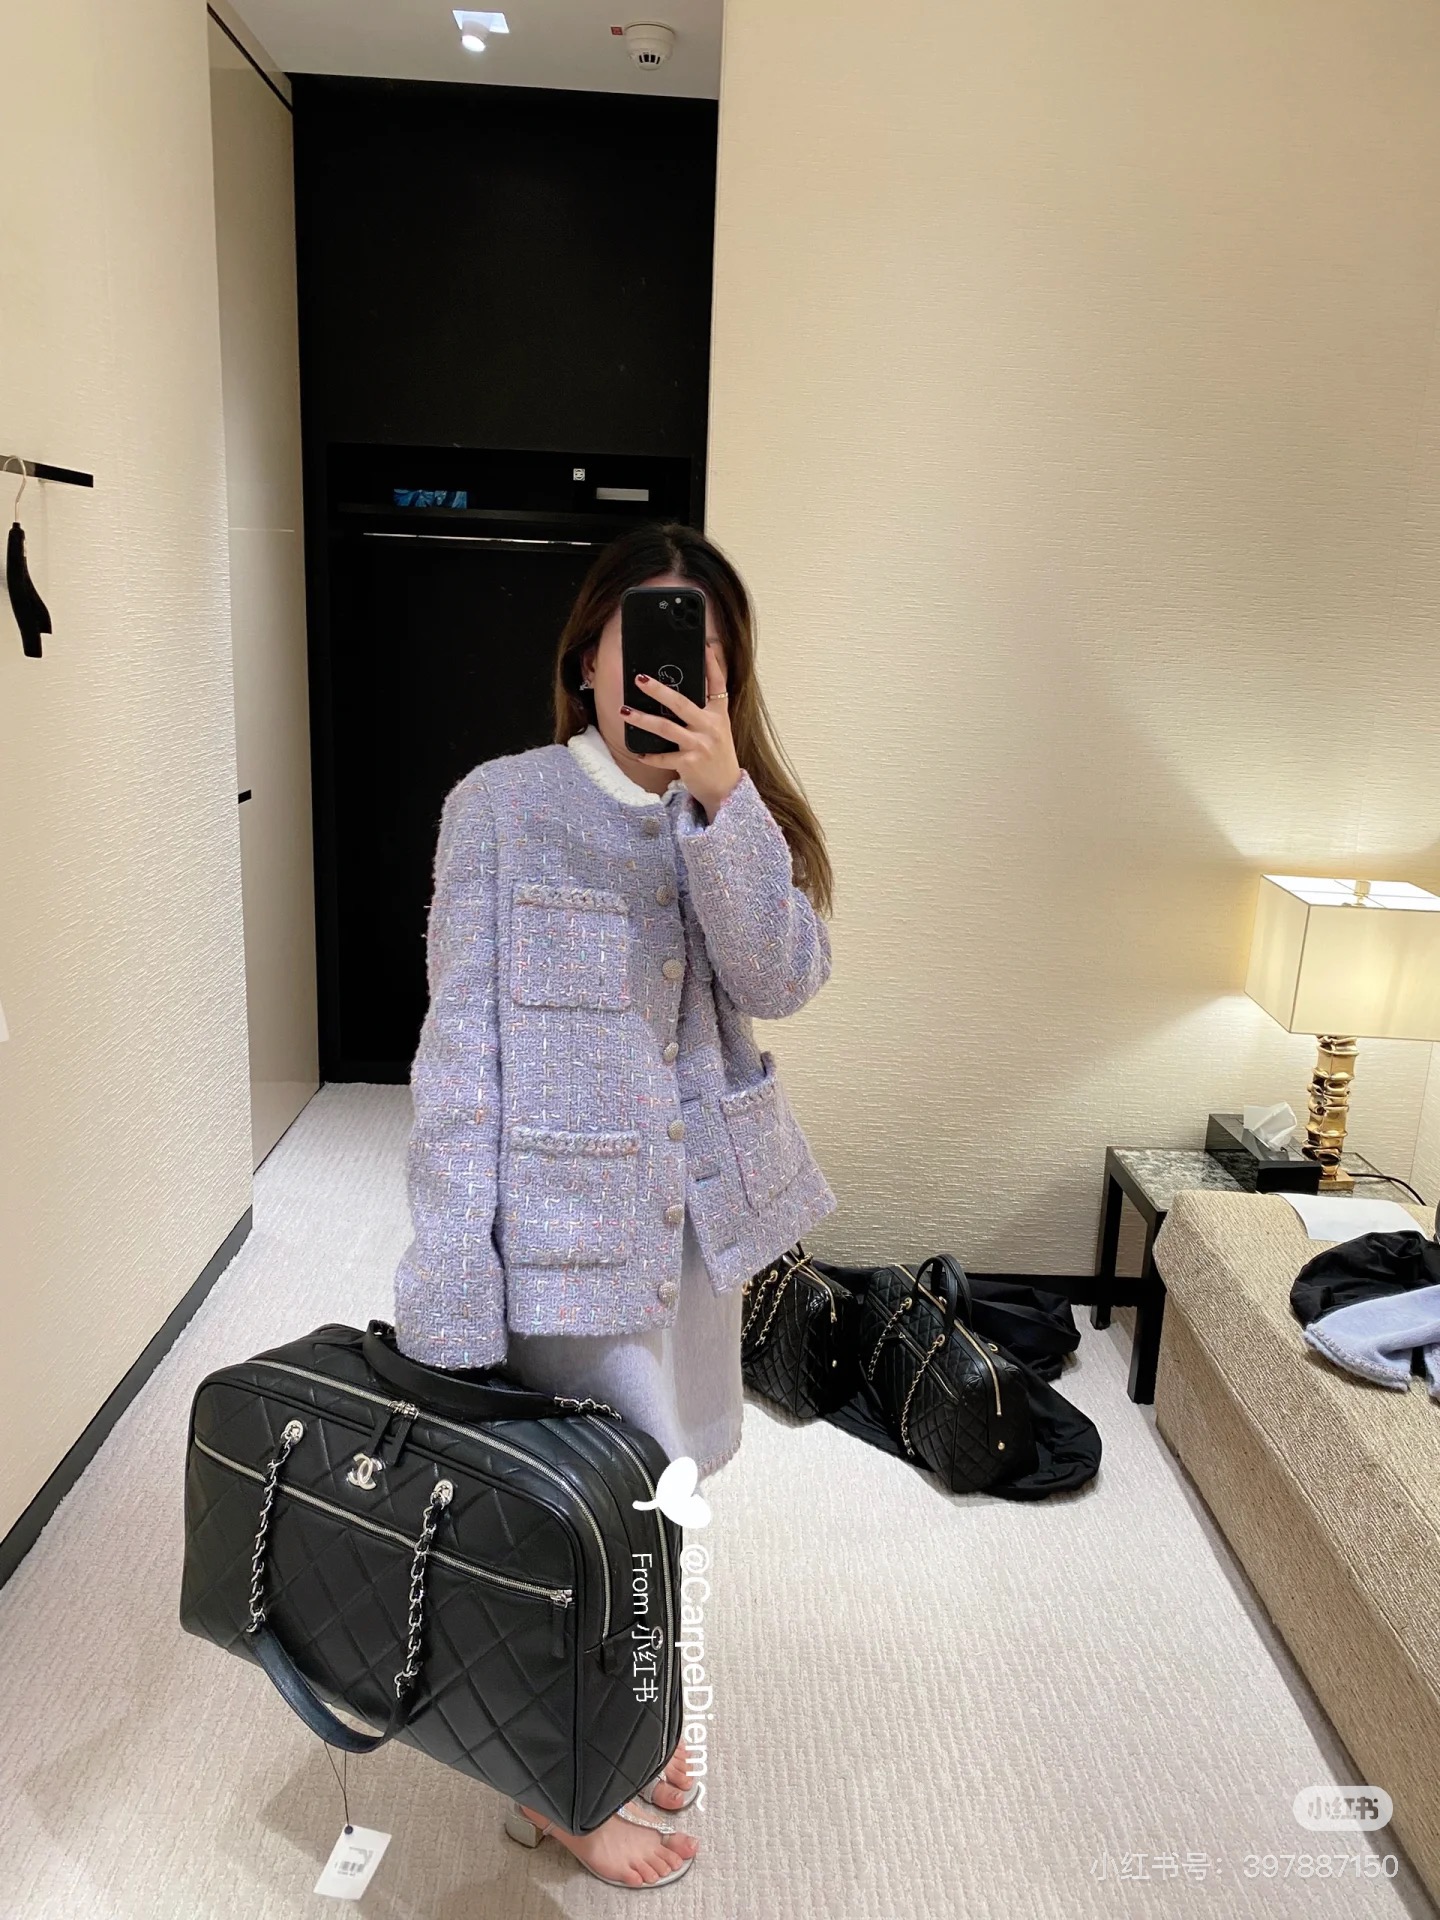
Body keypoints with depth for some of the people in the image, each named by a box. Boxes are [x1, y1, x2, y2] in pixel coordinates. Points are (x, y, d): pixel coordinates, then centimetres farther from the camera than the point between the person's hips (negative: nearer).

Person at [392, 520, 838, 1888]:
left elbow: (785, 979, -11)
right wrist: (450, 1284, -16)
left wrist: (721, 795, -23)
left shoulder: (736, 814, 5)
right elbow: (462, 1042, -13)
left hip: (696, 1205, 6)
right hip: (569, 1216, -5)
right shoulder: (502, 806, -10)